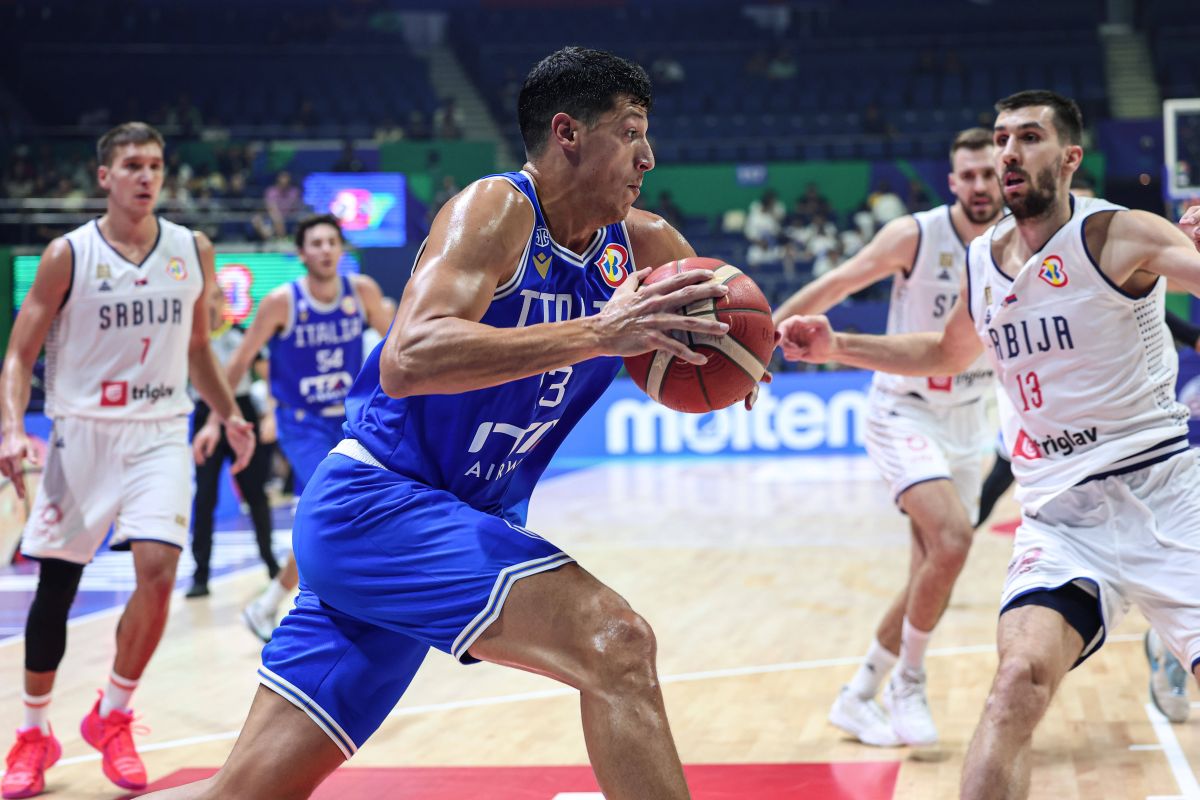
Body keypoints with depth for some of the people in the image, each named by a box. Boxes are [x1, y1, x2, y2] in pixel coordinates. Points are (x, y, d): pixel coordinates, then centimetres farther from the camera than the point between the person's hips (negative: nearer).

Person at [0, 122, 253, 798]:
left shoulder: (193, 251, 4)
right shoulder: (69, 255, -6)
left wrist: (228, 416, 15)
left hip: (159, 434, 2)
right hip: (82, 431, -1)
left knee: (158, 570, -16)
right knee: (56, 588, 4)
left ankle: (113, 716, 5)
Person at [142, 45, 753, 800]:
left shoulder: (642, 243, 6)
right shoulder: (495, 211, -15)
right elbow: (407, 360, -30)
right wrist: (596, 333, -33)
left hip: (451, 523, 8)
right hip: (377, 502, -8)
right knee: (617, 645, -21)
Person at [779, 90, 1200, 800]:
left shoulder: (1119, 235, -9)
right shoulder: (981, 263, 8)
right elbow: (947, 352, 27)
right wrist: (837, 349, 16)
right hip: (1060, 517, 3)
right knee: (1020, 679, -19)